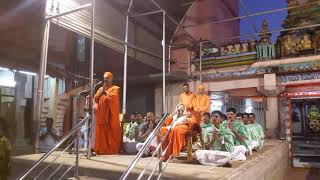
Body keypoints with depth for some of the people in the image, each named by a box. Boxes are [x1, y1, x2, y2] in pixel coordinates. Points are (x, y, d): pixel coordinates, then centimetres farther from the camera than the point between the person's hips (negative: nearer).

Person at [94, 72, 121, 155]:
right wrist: (101, 92, -4)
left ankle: (113, 150, -2)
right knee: (101, 131, 2)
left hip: (111, 113, -5)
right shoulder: (101, 88, 20)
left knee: (112, 132, -5)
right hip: (101, 114, 5)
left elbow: (112, 97, -13)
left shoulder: (115, 88, 3)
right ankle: (101, 149, 7)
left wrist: (106, 91, -3)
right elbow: (95, 98, 11)